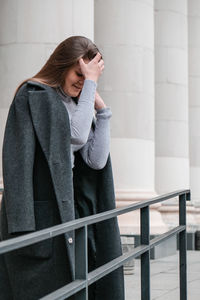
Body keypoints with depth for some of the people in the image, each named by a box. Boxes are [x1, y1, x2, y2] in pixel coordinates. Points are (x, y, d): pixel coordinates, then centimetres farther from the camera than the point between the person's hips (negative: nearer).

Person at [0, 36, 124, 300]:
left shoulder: (77, 105, 17)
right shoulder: (33, 95, -4)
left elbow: (96, 160, 6)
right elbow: (77, 134, -17)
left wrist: (102, 111, 3)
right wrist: (90, 81, -10)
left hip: (70, 210, 7)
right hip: (40, 214, -7)